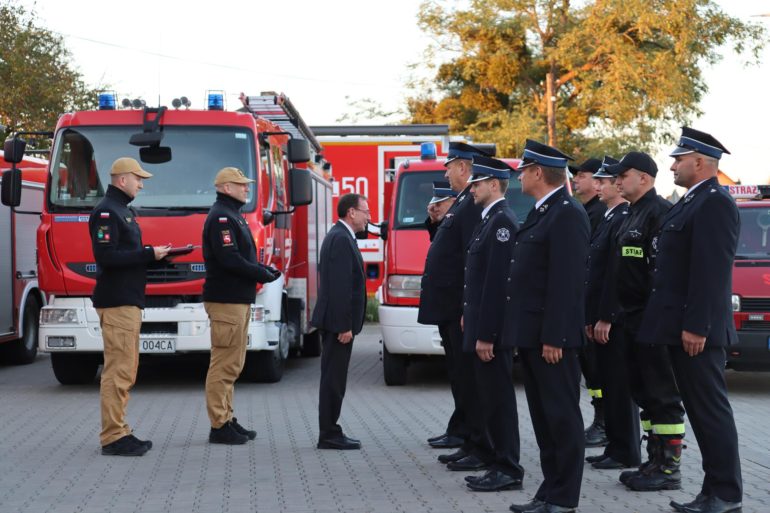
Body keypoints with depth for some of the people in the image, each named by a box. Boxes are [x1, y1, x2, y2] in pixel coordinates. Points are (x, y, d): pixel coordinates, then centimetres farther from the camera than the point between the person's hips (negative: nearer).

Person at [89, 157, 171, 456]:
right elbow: (106, 257, -21)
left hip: (129, 301, 10)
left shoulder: (123, 211, 20)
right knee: (118, 370, -10)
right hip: (116, 303, -10)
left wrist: (154, 254, 7)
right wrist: (149, 254, -17)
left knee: (125, 370, 11)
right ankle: (113, 437, -8)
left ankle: (119, 433, 16)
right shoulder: (106, 212, -11)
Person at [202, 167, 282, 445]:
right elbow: (230, 259, -22)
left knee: (232, 364, 14)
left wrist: (264, 270, 6)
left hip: (239, 300, 11)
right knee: (224, 364, -8)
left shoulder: (233, 215, 19)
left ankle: (227, 420, 21)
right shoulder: (221, 217, -13)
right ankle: (219, 426, -5)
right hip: (226, 300, -11)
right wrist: (263, 275, -13)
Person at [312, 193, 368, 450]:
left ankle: (330, 433, 17)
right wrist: (345, 325, -22)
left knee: (333, 379, 12)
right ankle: (329, 435, -2)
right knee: (333, 380, -6)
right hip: (338, 321, -10)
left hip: (334, 320, 10)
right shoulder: (341, 239, -16)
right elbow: (340, 286, -21)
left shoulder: (338, 236, 17)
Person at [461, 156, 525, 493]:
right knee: (489, 398, 12)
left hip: (492, 328, -10)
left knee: (498, 398, -5)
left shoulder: (502, 222, -16)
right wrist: (469, 316, 18)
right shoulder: (488, 220, 16)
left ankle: (507, 470, 1)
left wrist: (485, 334, -21)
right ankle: (500, 464, 18)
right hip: (482, 326, 10)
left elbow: (497, 282, -20)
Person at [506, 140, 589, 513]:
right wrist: (528, 334, 16)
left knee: (562, 416, -3)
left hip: (551, 335, -10)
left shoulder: (567, 215, -14)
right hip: (531, 333, 10)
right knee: (543, 416, 13)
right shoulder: (541, 213, 17)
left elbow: (566, 281, -20)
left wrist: (553, 338, -22)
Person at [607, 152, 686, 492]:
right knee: (644, 393, 14)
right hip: (634, 319, 10)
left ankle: (669, 469, -1)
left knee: (663, 396, -5)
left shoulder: (659, 212, -14)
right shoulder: (633, 214, 18)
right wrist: (621, 315, 18)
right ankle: (655, 461, 21)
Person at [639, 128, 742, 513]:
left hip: (696, 331, -10)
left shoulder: (714, 204, -14)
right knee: (699, 409, 12)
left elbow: (711, 272, -21)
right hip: (681, 328, 10)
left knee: (711, 409, -5)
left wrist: (696, 326, -23)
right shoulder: (691, 203, 17)